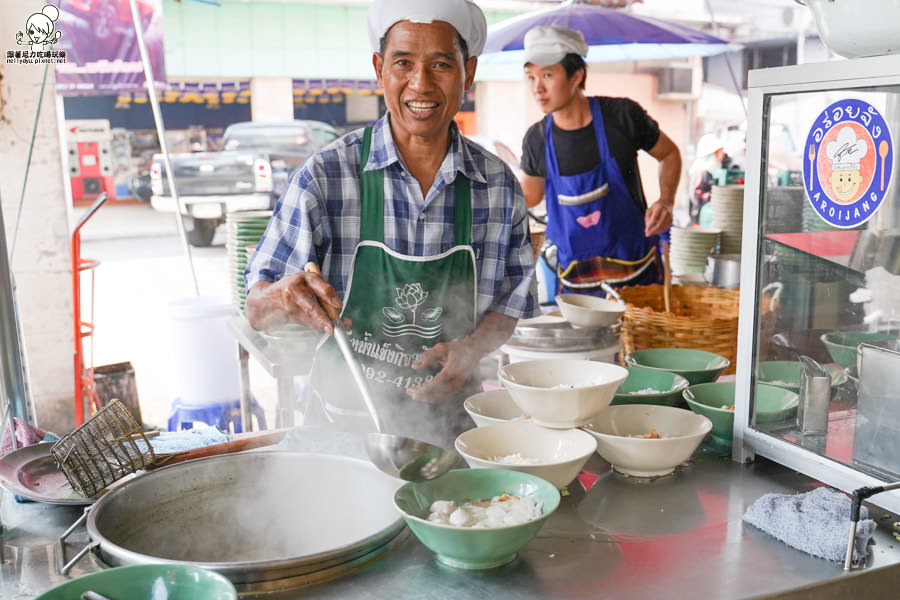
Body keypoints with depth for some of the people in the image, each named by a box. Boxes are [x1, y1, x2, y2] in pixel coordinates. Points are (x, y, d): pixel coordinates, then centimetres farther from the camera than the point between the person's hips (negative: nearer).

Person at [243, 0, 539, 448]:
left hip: (450, 424, 2)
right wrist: (284, 297, -26)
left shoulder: (499, 186, 0)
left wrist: (472, 350, -8)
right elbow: (258, 313, -4)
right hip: (343, 425, -2)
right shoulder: (325, 176, -7)